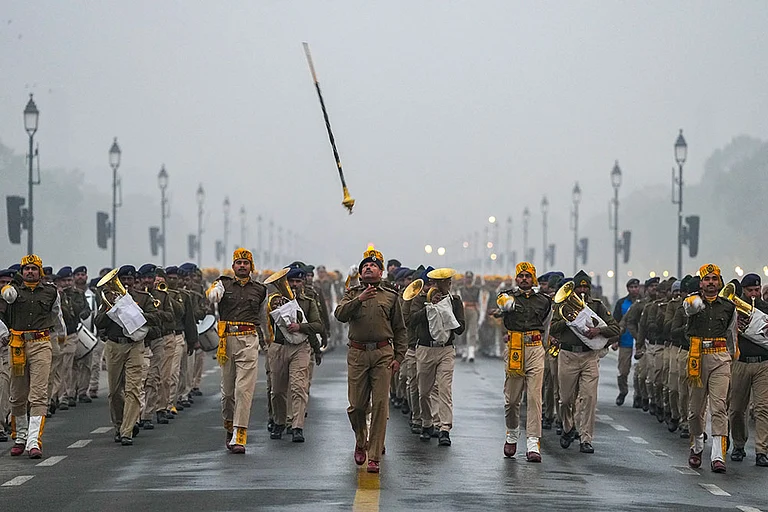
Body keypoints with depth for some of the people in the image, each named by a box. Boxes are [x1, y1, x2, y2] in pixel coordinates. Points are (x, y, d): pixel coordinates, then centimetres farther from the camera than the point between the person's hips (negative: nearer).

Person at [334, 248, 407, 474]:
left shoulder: (391, 296, 11)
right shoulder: (352, 294, 11)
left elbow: (400, 330, 11)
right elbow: (340, 315, -8)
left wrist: (398, 357, 2)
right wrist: (359, 299, -20)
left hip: (383, 354, 0)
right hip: (357, 354, 1)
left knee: (380, 406, -6)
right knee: (357, 405, 1)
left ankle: (374, 457, -4)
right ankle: (361, 442, 29)